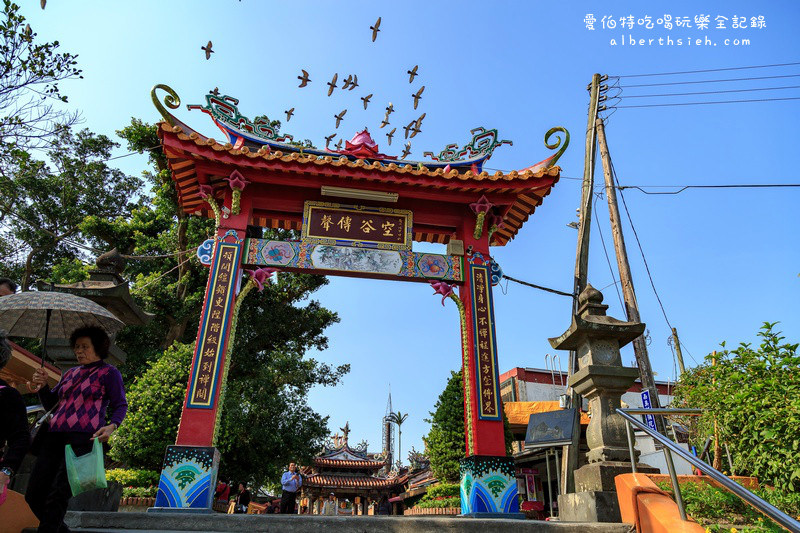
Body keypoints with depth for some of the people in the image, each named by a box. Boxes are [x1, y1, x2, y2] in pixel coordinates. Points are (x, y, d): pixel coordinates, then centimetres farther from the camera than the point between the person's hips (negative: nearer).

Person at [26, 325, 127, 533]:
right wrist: (42, 385, 5)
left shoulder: (109, 373, 3)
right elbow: (50, 403, 24)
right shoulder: (70, 373, 23)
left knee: (57, 496, -13)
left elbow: (120, 405, 0)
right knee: (33, 495, 6)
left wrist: (112, 426, -19)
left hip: (83, 438, -7)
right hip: (54, 436, 7)